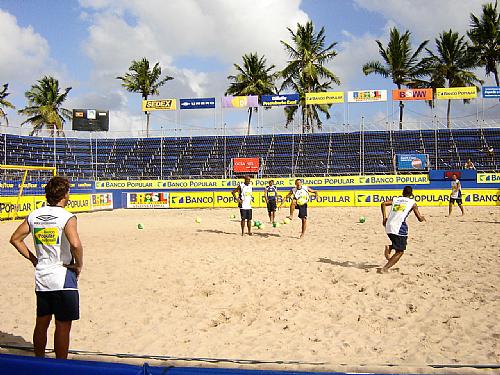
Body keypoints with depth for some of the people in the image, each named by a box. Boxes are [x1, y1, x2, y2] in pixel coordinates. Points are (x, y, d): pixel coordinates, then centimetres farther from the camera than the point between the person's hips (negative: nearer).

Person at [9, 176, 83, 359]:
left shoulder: (34, 215, 4)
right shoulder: (66, 217, -15)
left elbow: (15, 238, 12)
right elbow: (75, 244, -30)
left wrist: (32, 258, 14)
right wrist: (79, 265, -14)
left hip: (41, 278, 6)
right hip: (63, 279, -6)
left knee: (41, 324, 19)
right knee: (63, 326, 4)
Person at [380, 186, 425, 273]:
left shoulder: (395, 199, 18)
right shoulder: (412, 203, 9)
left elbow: (383, 204, 2)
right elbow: (420, 218, 9)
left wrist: (384, 218, 6)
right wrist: (422, 217, 32)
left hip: (389, 227, 5)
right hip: (399, 228, -5)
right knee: (399, 252, 6)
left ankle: (389, 248, 1)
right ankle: (384, 269, -7)